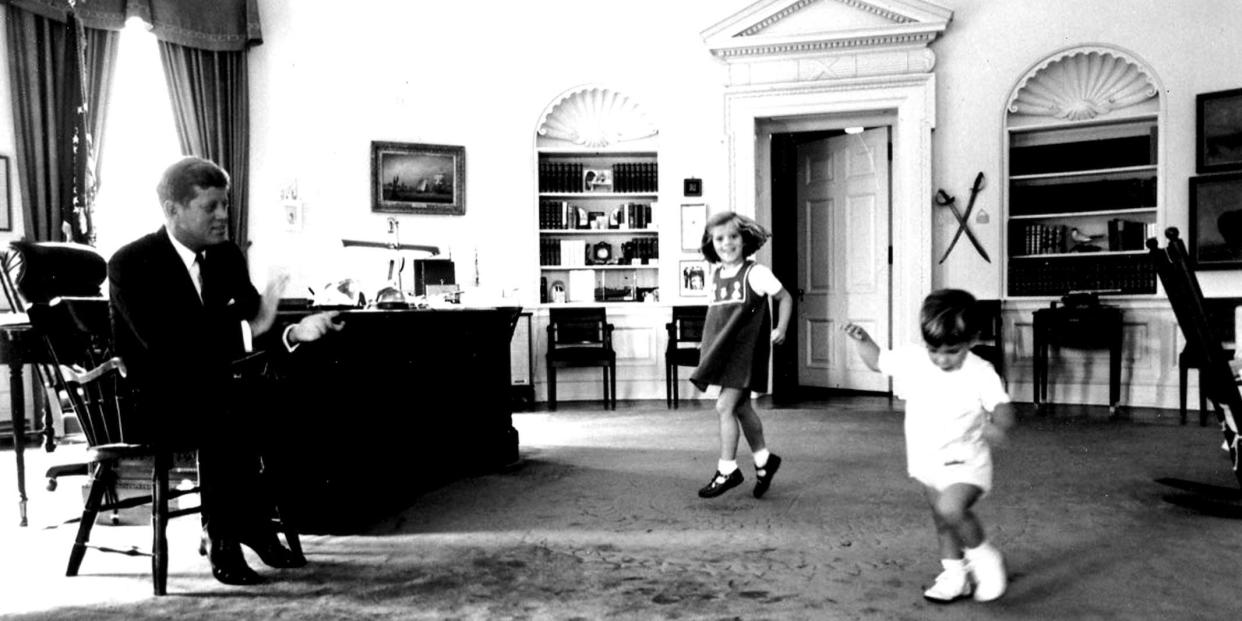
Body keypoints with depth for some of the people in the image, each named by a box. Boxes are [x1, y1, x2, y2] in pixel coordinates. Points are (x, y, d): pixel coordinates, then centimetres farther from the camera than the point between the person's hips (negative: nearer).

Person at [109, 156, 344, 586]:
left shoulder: (227, 255, 6)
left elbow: (256, 330, 2)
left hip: (215, 390, 6)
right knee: (228, 416, -35)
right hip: (156, 401, -5)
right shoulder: (130, 264, -12)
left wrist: (295, 331, -20)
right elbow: (165, 345, -24)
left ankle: (254, 524, -7)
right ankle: (221, 538, -17)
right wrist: (247, 329, -28)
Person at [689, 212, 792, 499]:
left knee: (724, 406, -10)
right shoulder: (715, 275, 9)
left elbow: (785, 298, 1)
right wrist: (708, 345, 11)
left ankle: (727, 470, 2)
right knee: (742, 407, 14)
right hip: (723, 351, 6)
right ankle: (764, 459, 32)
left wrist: (781, 329, -8)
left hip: (745, 349, -6)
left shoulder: (755, 273, -8)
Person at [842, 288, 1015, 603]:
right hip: (928, 462, 5)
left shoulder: (980, 373, -19)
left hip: (966, 463, -5)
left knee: (951, 509, -29)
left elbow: (1003, 408, -24)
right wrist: (862, 340, -10)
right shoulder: (911, 359, -7)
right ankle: (955, 575, 37)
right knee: (943, 524, 18)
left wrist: (998, 425, -45)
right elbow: (878, 360, 7)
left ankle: (984, 556, -3)